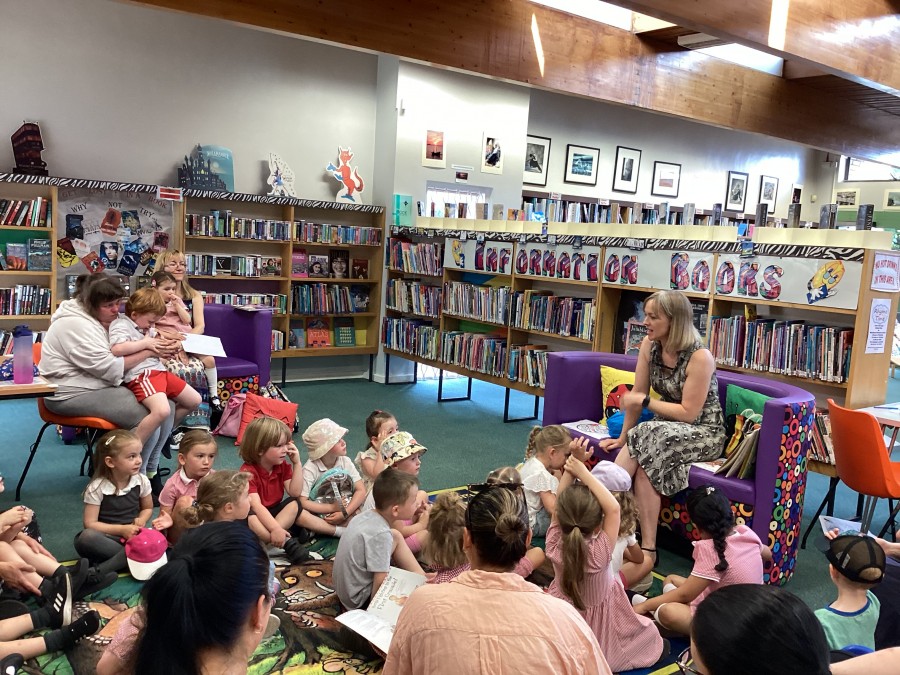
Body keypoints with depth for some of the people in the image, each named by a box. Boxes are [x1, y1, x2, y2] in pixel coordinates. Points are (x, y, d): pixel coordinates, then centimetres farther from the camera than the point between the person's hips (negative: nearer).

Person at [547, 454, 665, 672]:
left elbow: (561, 503, -18)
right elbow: (613, 508, -32)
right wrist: (583, 472, -30)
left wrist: (573, 464, -27)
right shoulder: (600, 552, -34)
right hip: (598, 624, -1)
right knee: (650, 633, 20)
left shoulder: (554, 545, -25)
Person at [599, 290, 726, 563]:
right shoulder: (649, 345, -4)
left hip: (703, 433, -5)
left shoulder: (699, 357, -22)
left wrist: (645, 402, -17)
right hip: (667, 427, 6)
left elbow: (689, 413, -20)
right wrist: (623, 438, -1)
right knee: (644, 464, -27)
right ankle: (647, 548, -22)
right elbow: (636, 395, 0)